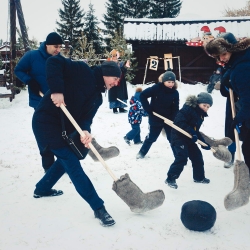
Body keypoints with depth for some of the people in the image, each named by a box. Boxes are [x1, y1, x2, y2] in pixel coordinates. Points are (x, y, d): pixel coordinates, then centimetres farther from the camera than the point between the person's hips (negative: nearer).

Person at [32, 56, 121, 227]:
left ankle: (42, 189, 47)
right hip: (47, 121, -10)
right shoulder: (83, 72, -13)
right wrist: (56, 89, -32)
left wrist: (85, 130, -25)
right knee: (72, 163, -10)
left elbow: (87, 116, -3)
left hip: (64, 126, 10)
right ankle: (98, 208, -8)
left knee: (65, 159, 25)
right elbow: (54, 62, -23)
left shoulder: (97, 96, 10)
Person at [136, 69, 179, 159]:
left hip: (169, 119, 2)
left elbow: (175, 108, -4)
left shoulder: (175, 93, -6)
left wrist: (174, 120, -16)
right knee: (151, 137, 12)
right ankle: (142, 153, 32)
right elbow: (143, 95, -13)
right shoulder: (157, 88, -16)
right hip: (155, 119, -2)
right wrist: (148, 109, -13)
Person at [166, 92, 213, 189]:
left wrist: (204, 143, 10)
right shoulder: (188, 109, -18)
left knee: (197, 156, 14)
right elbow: (179, 122, -27)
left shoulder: (200, 115, 11)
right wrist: (191, 132, -31)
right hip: (178, 137, -10)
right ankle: (170, 179, -10)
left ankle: (199, 177, 32)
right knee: (182, 158, -19)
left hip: (189, 138, 10)